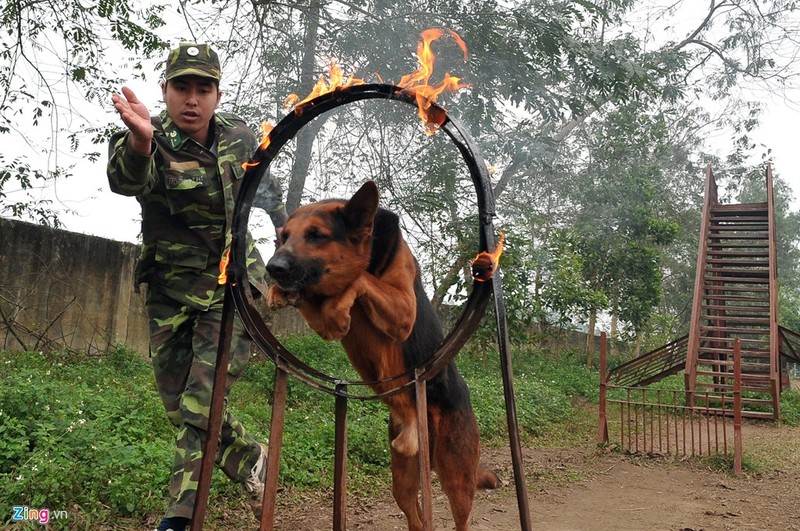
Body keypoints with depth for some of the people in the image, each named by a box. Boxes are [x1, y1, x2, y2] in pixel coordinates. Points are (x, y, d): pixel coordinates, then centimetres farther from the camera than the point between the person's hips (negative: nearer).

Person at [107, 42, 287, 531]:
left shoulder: (239, 136, -4)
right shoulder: (150, 144, -14)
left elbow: (265, 186, 17)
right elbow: (127, 179, -40)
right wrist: (139, 142, -62)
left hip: (232, 285, -1)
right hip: (171, 292, 1)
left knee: (200, 404, -11)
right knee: (180, 408, 9)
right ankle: (253, 459, 32)